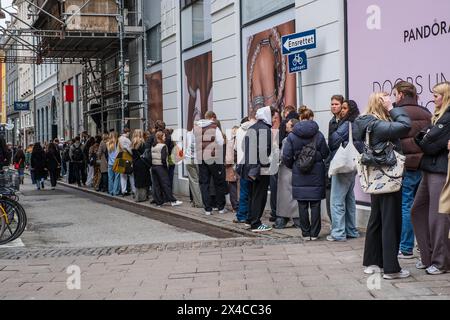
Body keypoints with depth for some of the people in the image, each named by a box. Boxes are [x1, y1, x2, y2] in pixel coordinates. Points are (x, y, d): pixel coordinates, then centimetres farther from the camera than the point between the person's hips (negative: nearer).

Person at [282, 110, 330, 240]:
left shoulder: (292, 136, -3)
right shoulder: (319, 135, -6)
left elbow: (286, 157, -4)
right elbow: (325, 154, -2)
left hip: (299, 176, 1)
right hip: (316, 175, 0)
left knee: (302, 205, 6)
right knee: (315, 205, 5)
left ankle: (305, 233, 10)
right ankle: (314, 233, 8)